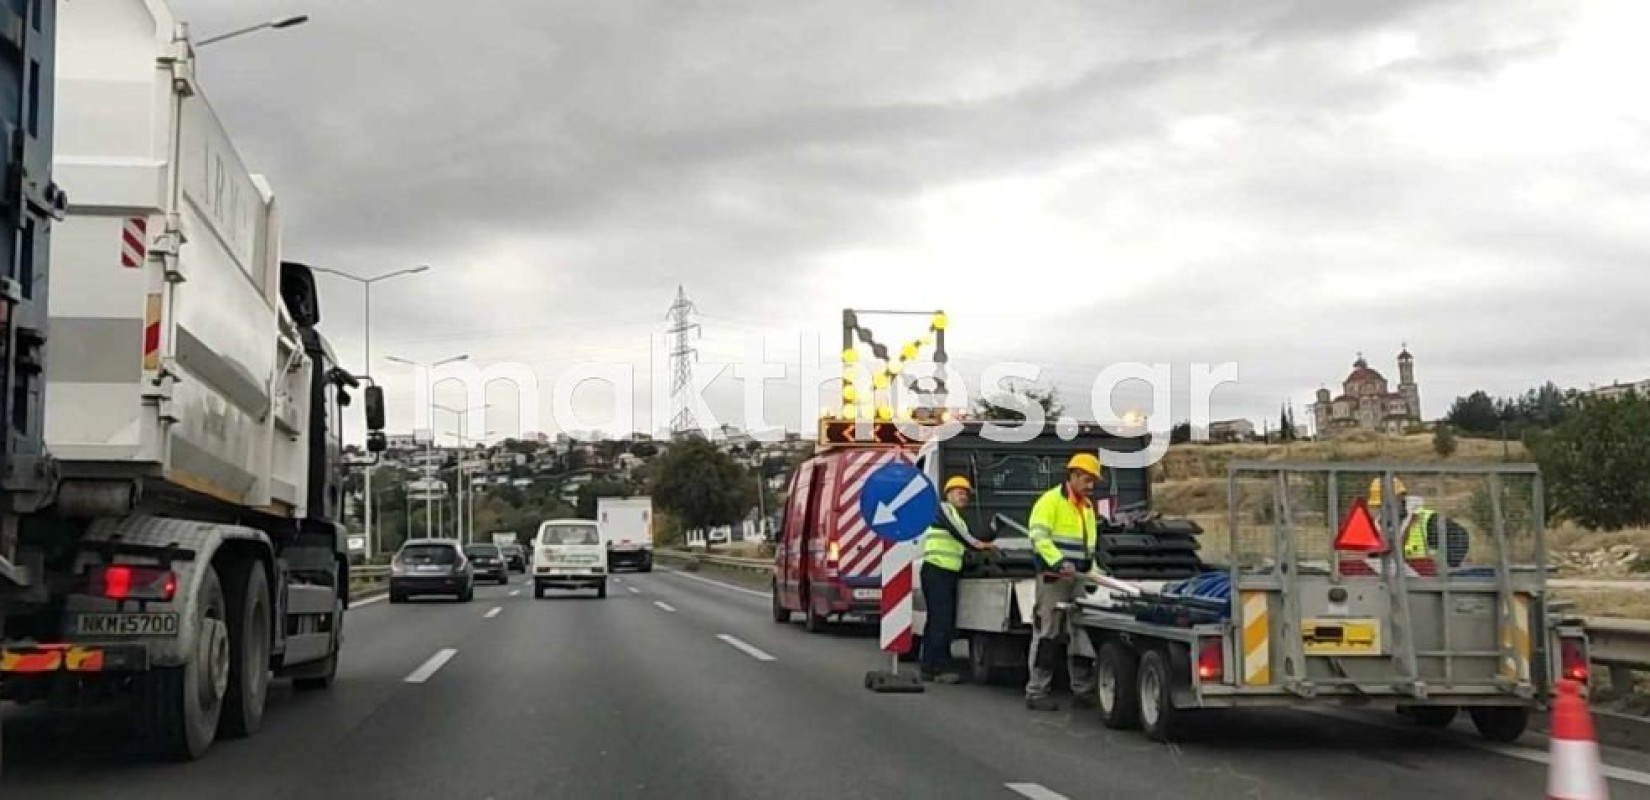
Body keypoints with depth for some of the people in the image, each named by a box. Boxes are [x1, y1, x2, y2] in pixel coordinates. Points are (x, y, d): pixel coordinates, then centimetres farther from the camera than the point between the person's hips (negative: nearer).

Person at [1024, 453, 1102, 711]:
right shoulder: (1050, 500, -6)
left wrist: (1091, 568, 10)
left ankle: (1082, 689, 15)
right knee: (1047, 634, -8)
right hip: (1052, 576, -8)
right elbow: (1039, 536, -17)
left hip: (1077, 578, 8)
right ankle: (1036, 692, -5)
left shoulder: (1087, 507, 20)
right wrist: (1059, 562, -28)